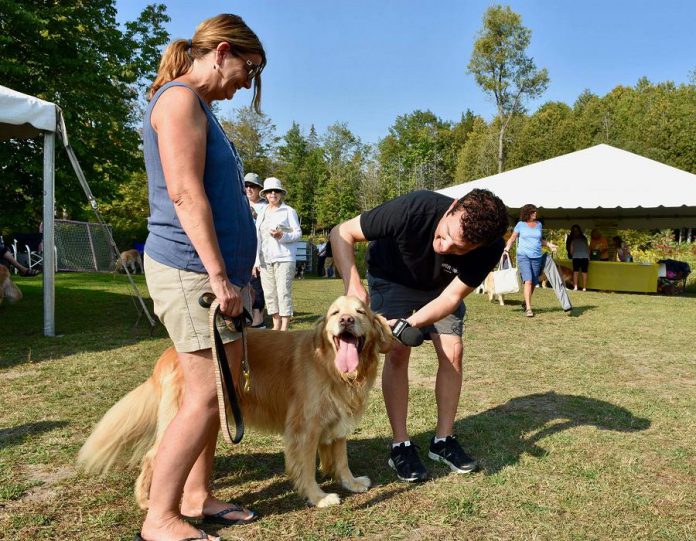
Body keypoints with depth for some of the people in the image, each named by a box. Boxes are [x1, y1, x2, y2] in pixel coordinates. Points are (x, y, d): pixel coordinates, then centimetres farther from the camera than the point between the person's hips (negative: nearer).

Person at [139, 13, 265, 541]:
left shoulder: (199, 107, 22)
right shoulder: (179, 98, -8)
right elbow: (185, 192, -19)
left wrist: (231, 274, 21)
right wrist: (218, 274, -21)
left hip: (214, 270, 10)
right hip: (189, 268, -10)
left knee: (221, 390, 11)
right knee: (206, 396, -7)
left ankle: (197, 496, 22)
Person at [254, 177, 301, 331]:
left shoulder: (289, 211, 4)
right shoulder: (262, 213, 18)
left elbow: (298, 233, -1)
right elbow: (258, 237, 18)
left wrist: (282, 235, -18)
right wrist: (256, 260, 12)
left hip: (284, 258, -5)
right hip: (265, 260, 5)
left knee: (284, 292, -8)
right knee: (269, 293, 5)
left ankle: (285, 327, -4)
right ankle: (276, 325, 14)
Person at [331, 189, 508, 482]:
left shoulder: (489, 249, -33)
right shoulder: (413, 209, -41)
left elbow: (451, 297, -26)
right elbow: (341, 233, -33)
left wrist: (408, 325, -42)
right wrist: (352, 284, -46)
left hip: (439, 286, 3)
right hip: (392, 278, -2)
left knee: (452, 352, -7)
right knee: (398, 351, -14)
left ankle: (443, 440, 10)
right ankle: (400, 446, -2)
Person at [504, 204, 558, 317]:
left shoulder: (539, 224, 13)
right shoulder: (520, 224, 2)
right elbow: (512, 239, 5)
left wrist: (549, 244, 11)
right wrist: (507, 248, -11)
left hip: (537, 257, 4)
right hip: (523, 256, -4)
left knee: (534, 282, 7)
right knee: (528, 281, -16)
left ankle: (526, 302, 31)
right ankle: (528, 308, -16)